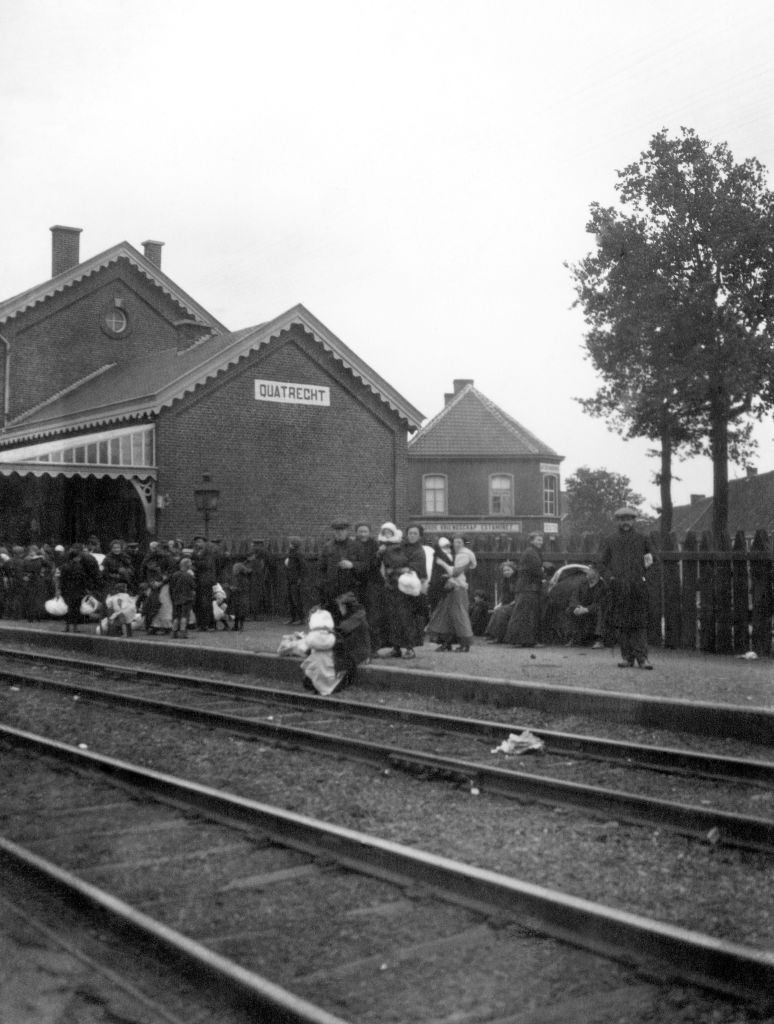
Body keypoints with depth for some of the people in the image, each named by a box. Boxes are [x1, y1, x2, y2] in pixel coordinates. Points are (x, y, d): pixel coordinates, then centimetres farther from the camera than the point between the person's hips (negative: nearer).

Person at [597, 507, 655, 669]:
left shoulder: (642, 540, 12)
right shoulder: (610, 541, 11)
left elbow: (651, 560, 20)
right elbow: (600, 563, 9)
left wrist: (642, 576, 9)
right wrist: (610, 578, -5)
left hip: (638, 587, -1)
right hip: (619, 588, 1)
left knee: (640, 623, -6)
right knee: (622, 624, 1)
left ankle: (642, 656, -6)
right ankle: (627, 656, 7)